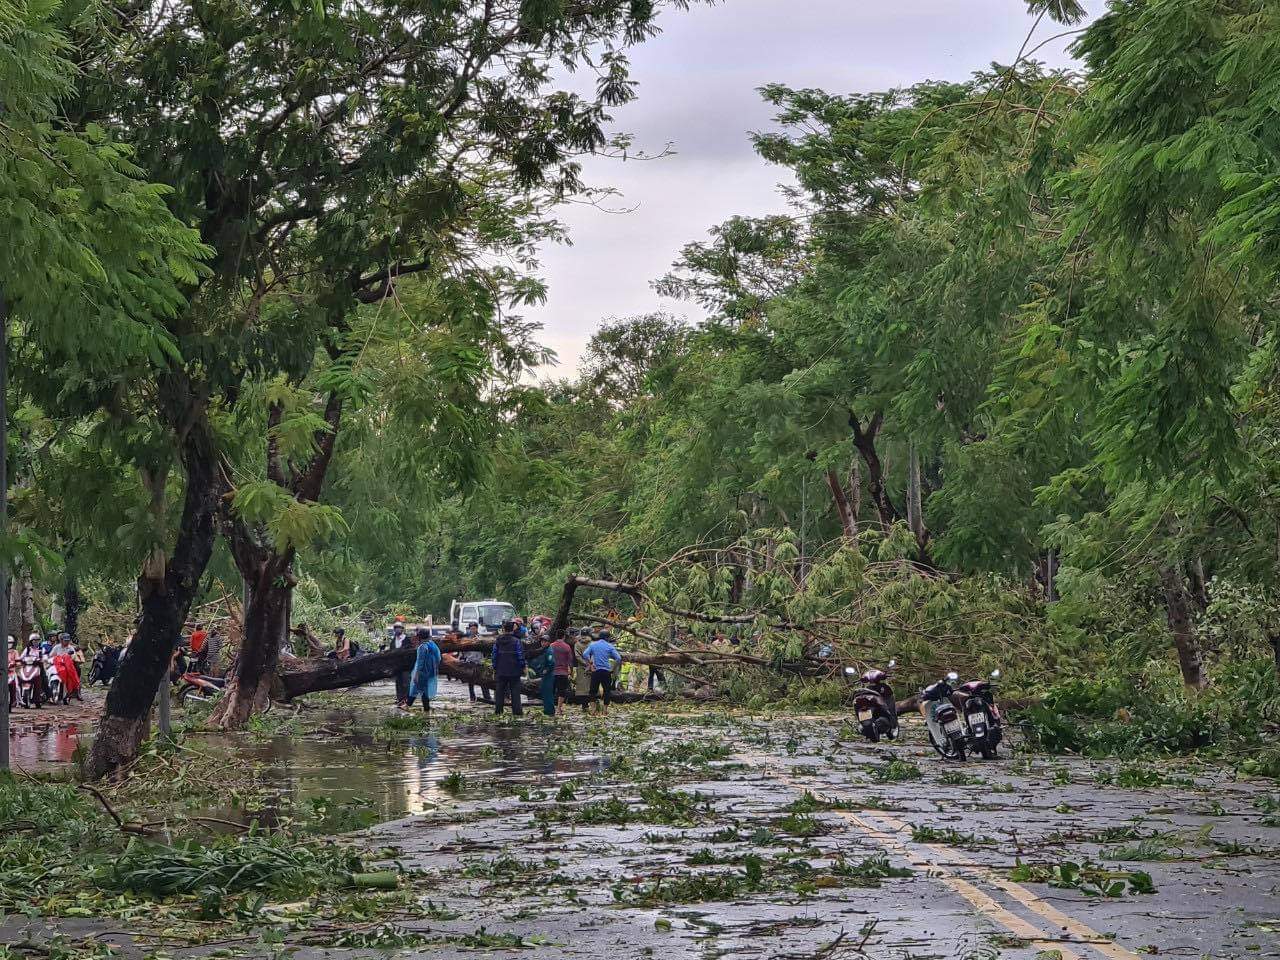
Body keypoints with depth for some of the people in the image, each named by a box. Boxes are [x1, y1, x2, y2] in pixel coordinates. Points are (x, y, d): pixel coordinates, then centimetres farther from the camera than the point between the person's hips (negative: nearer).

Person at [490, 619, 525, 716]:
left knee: (500, 691, 9)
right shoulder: (516, 641, -8)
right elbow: (521, 656, -8)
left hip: (501, 672, 3)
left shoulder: (497, 641, 2)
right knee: (515, 691, 2)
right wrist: (523, 668, 3)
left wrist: (494, 669, 13)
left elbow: (494, 655, 6)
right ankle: (517, 710, 0)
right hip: (514, 672, -3)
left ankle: (498, 710, 9)